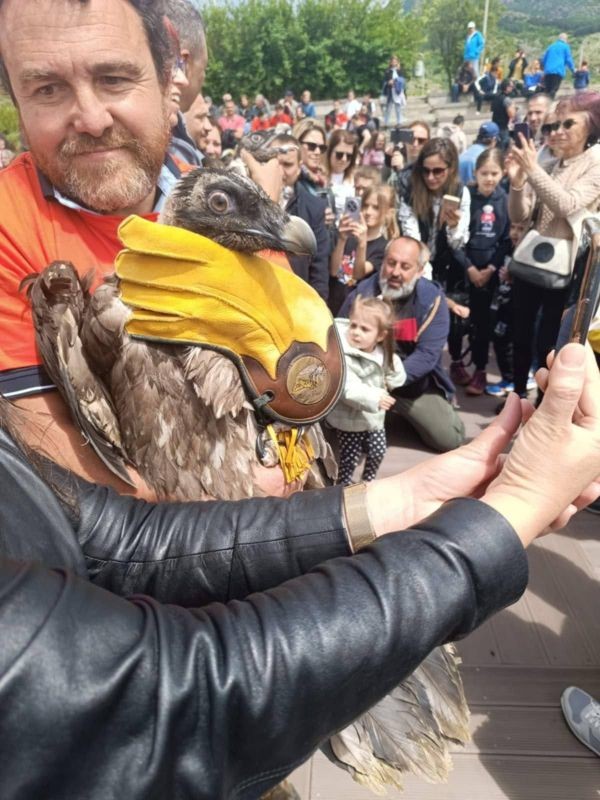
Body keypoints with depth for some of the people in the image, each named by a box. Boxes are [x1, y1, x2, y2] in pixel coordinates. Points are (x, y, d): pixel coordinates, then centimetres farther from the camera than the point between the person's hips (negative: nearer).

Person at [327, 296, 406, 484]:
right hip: (349, 418, -6)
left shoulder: (383, 352, -5)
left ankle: (368, 481, 43)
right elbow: (348, 389, -35)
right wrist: (374, 398, -39)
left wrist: (387, 383, -12)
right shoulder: (342, 355, -27)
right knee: (350, 457, 4)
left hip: (374, 415, 6)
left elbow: (397, 378, 8)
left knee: (377, 452, 19)